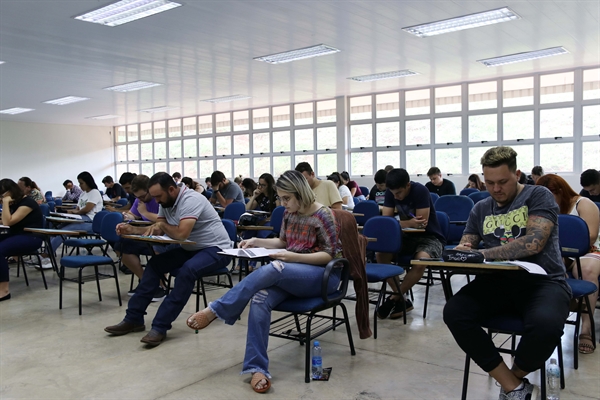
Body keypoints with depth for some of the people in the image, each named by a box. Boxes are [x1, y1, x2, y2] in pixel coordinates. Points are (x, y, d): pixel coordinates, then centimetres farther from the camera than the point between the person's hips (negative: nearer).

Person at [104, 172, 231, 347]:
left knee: (188, 270, -34)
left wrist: (162, 224, -13)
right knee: (155, 263, -3)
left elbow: (181, 234, -32)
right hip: (191, 248, 9)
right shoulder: (166, 202, 4)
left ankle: (160, 327, -28)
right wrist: (132, 230, -11)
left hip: (216, 249, -9)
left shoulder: (191, 200, -24)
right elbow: (157, 231, 4)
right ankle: (134, 318, 3)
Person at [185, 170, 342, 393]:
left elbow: (331, 255, -14)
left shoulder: (323, 215, -12)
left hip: (322, 275, -6)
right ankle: (257, 368, -28)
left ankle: (216, 311, -26)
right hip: (291, 274, 6)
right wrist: (256, 242, 1)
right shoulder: (289, 213, 7)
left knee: (272, 269, -36)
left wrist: (294, 257, -26)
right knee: (259, 298, -28)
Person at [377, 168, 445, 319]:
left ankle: (395, 298, -15)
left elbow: (421, 224, -24)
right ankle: (403, 300, -13)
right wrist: (409, 223, -26)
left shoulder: (420, 191, -21)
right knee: (381, 254, -22)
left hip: (429, 237, -5)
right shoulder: (391, 193, -4)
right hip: (407, 237, 5)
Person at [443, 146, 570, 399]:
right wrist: (460, 253, -13)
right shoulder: (481, 209, 15)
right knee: (454, 312, -25)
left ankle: (514, 377, -1)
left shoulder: (539, 196, 0)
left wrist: (480, 253, -20)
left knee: (545, 324, -37)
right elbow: (464, 249, 14)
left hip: (543, 280, -4)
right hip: (498, 281, 4)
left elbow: (533, 243, -15)